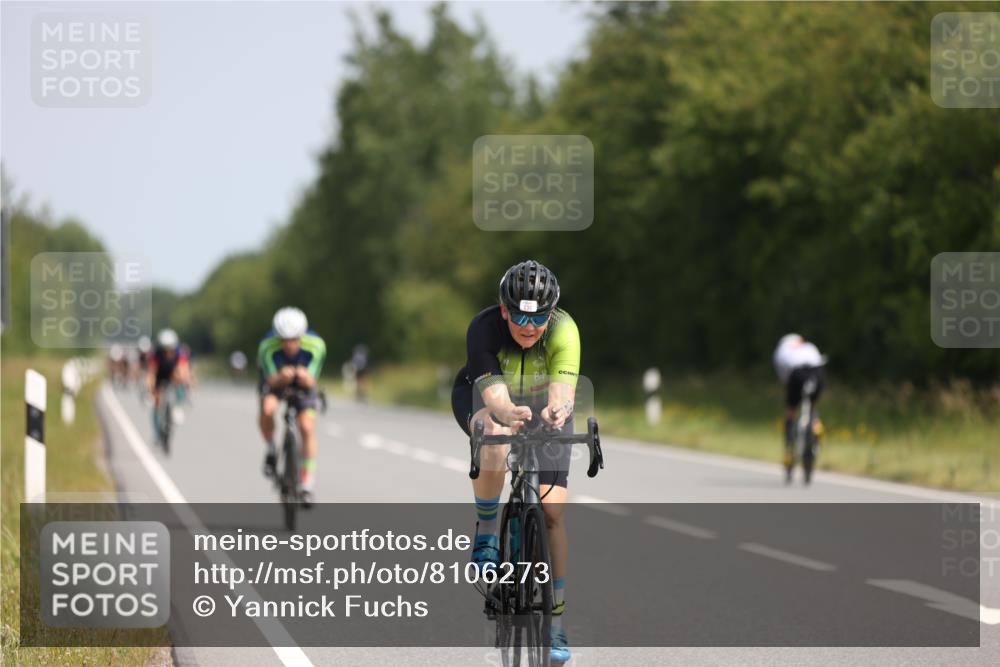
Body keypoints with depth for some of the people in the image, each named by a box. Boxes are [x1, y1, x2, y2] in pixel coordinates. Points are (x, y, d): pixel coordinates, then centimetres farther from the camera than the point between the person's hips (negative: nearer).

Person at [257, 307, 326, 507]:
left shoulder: (316, 346, -30)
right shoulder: (267, 346, -33)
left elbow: (310, 382, -26)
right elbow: (271, 381, -28)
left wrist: (304, 377, -50)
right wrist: (281, 377, -51)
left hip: (302, 385, 1)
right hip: (276, 381, -1)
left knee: (307, 428, -16)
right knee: (267, 409, -33)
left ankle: (307, 486, -5)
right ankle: (271, 451, -3)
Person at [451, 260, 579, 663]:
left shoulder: (563, 330, -32)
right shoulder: (484, 328, -34)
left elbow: (563, 387, -45)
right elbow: (492, 393, -44)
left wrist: (557, 410, -68)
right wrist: (510, 413, -67)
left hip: (544, 409, 1)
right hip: (482, 400, -1)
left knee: (551, 510, -10)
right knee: (495, 441, -38)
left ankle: (555, 624, 0)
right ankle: (486, 534, -15)